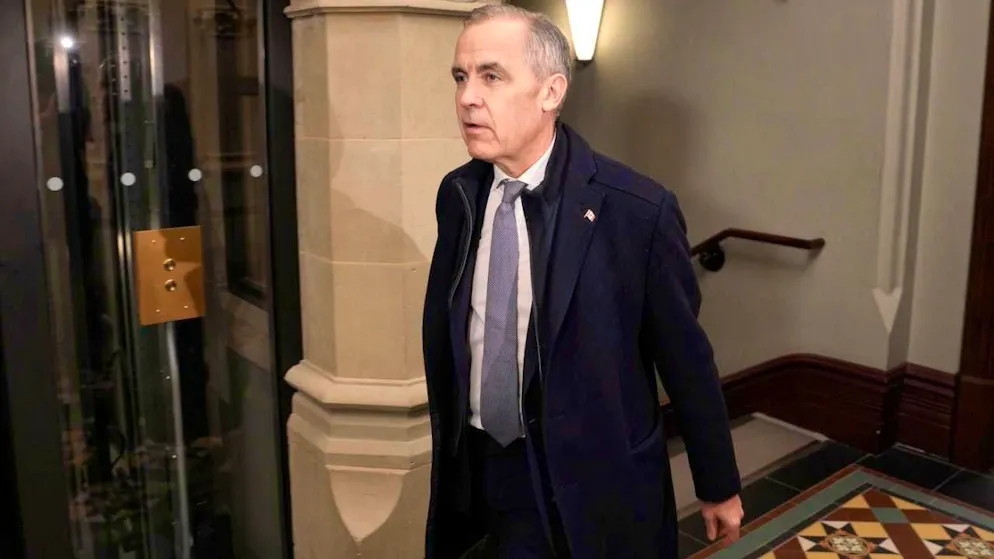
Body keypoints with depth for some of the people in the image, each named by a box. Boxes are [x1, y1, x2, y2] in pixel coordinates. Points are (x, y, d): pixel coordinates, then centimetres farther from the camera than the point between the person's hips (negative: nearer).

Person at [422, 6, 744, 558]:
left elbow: (686, 360, -10)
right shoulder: (457, 194, -3)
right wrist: (447, 447, 15)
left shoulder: (637, 209, -19)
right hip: (475, 469, 5)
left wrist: (719, 486, 1)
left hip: (589, 483, -4)